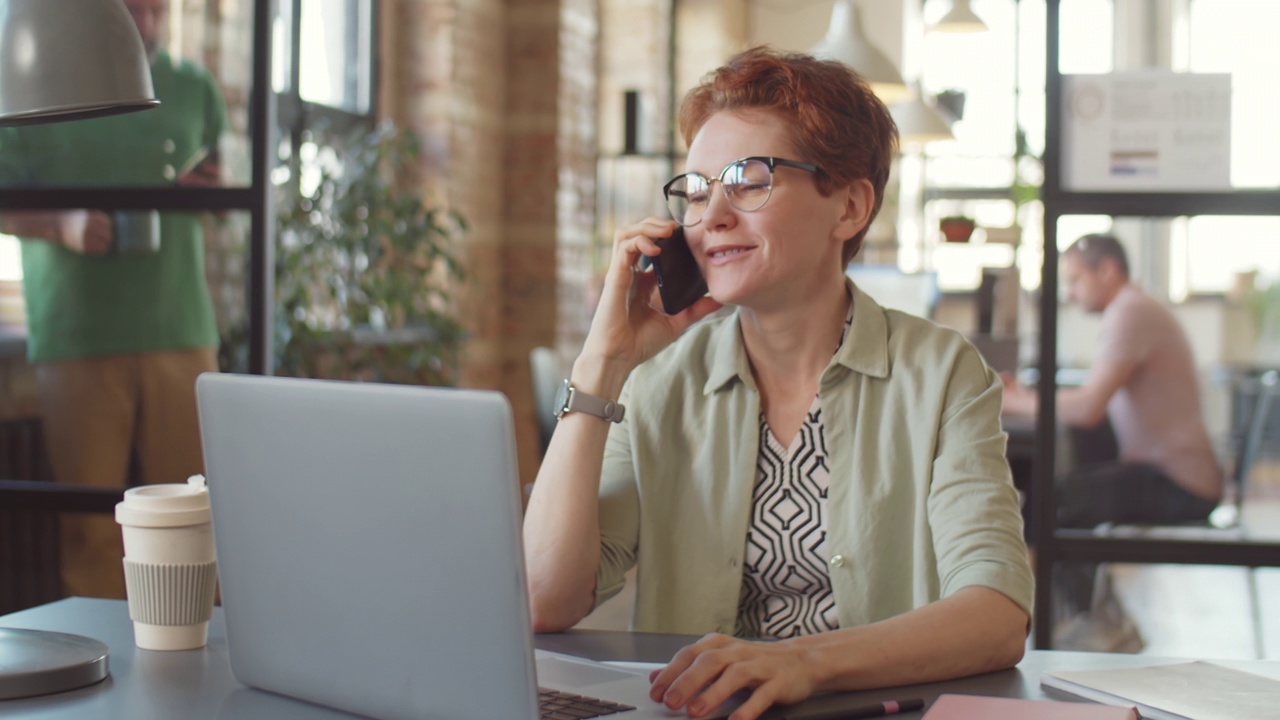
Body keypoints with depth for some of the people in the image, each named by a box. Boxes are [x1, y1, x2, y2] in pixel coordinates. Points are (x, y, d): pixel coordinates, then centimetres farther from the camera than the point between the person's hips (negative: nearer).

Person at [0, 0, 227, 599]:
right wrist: (65, 224, -16)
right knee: (90, 523, 0)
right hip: (76, 334, -2)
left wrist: (210, 189, 0)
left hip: (180, 328, 2)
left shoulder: (195, 90, 13)